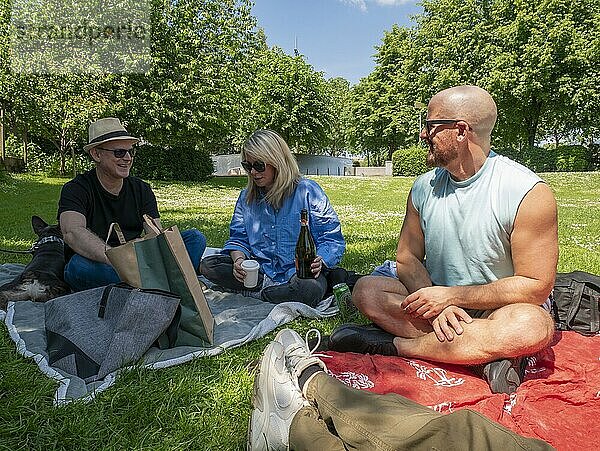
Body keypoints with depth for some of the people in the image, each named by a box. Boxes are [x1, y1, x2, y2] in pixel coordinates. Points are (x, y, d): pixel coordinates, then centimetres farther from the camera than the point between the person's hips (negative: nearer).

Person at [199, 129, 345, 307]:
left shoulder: (308, 191, -4)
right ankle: (267, 286, -15)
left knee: (309, 288, -39)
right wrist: (239, 259, -12)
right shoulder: (246, 197, 11)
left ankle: (257, 294, -12)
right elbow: (238, 237, 11)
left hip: (297, 271, -4)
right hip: (260, 269, 4)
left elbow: (332, 238, -5)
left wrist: (319, 261, -26)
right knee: (208, 265, -12)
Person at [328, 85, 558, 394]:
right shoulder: (423, 187, -1)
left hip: (498, 312, -3)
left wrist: (449, 295, -20)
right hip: (438, 302, 4)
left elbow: (536, 286, -17)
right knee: (367, 290, -17)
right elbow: (407, 258, 0)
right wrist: (436, 304, -20)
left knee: (532, 325, -37)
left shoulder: (528, 193, -16)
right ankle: (488, 354, -25)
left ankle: (390, 345, -24)